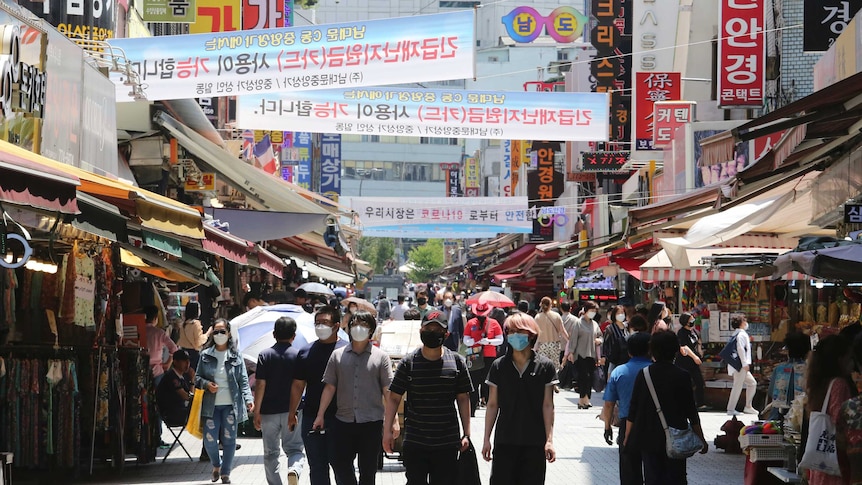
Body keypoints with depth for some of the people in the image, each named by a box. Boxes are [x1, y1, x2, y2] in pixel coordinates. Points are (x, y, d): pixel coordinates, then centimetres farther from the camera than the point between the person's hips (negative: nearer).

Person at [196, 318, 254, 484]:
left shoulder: (236, 356, 2)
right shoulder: (205, 355, 4)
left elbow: (243, 381, 1)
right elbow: (197, 378, 9)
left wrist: (248, 399, -10)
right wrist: (206, 384, -11)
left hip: (231, 404, -1)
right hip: (211, 405, 1)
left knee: (229, 439, 2)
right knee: (209, 440, -3)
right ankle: (216, 465, 26)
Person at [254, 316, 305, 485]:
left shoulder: (265, 355, -4)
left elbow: (260, 385, -9)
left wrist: (257, 412, -6)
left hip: (269, 412, 0)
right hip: (292, 411, 0)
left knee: (271, 453, 12)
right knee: (295, 449, 6)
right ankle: (294, 470, -23)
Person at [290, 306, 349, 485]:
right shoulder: (306, 352, 8)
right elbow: (298, 385, 13)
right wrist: (292, 413, 12)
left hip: (339, 417, -4)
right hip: (311, 416, 4)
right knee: (317, 467, 10)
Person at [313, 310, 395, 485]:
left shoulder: (380, 357, 3)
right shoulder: (338, 355, 7)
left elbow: (388, 391, 0)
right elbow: (330, 387, 8)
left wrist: (394, 420, -6)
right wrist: (320, 415, 4)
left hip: (371, 423, -1)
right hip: (343, 421, 2)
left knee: (368, 470, 5)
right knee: (340, 464, 0)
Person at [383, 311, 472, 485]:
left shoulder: (457, 362, 1)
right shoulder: (408, 363, -1)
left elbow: (463, 399, 6)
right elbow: (394, 398, 2)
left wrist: (466, 434, 3)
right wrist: (387, 431, -3)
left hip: (447, 443, 1)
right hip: (414, 442, -1)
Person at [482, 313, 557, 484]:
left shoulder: (544, 366, -2)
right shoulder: (499, 367, 1)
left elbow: (548, 405, -2)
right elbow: (492, 405, 5)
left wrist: (549, 440, -6)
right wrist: (486, 439, 3)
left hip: (535, 443, -1)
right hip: (505, 441, 1)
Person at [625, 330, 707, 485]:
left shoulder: (643, 375, -3)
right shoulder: (682, 377, -7)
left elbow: (633, 410, 0)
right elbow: (691, 412, -4)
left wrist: (627, 437, 11)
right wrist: (701, 439, 6)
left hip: (649, 439, 1)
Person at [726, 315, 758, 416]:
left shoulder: (736, 334, 18)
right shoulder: (741, 334, -11)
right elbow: (740, 349, -22)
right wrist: (745, 363, -22)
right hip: (740, 365, -10)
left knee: (752, 383, 15)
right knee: (738, 386, -7)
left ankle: (748, 407, 16)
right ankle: (731, 409, -5)